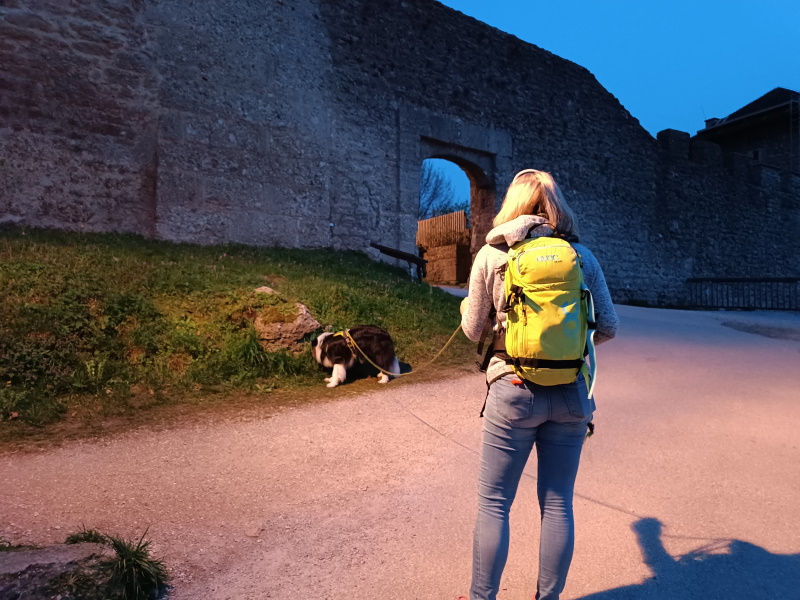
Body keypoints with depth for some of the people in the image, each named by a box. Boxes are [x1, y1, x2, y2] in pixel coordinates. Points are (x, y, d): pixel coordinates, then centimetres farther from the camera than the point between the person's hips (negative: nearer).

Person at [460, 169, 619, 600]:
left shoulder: (491, 255, -4)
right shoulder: (581, 255, 2)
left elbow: (473, 330, 2)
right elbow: (608, 327, 3)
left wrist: (466, 307, 23)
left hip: (514, 392, -3)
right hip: (571, 394, 3)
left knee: (493, 503, 10)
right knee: (558, 503, 15)